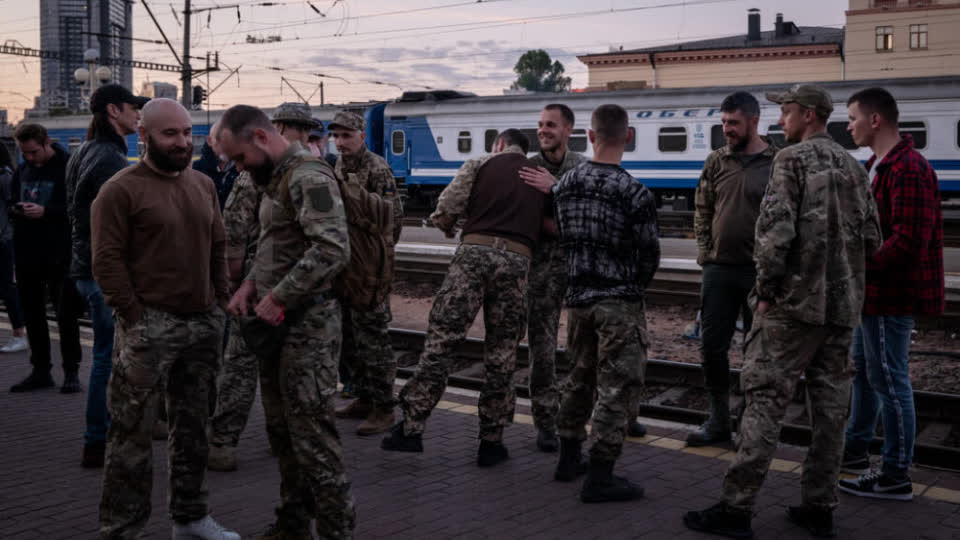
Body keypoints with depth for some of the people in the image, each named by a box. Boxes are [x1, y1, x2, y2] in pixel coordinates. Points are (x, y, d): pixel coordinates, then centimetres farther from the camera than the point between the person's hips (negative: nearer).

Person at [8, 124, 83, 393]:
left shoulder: (67, 166, -8)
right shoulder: (23, 169, 13)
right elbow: (12, 198, 23)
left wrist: (45, 211, -21)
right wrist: (16, 208, 0)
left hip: (59, 253, -7)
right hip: (26, 252, 7)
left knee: (66, 315, -1)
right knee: (32, 313, 11)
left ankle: (71, 372, 8)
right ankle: (40, 371, 20)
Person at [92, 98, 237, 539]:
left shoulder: (203, 185, 13)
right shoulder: (121, 190, -7)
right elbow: (107, 261, -10)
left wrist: (219, 305, 10)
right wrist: (134, 318, -13)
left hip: (203, 323, 6)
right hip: (150, 325, -6)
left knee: (191, 426, 15)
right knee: (133, 433, -3)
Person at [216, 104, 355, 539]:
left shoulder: (309, 177, -16)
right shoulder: (275, 178, 16)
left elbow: (333, 250, -27)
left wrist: (277, 298, -21)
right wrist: (251, 284, 7)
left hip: (307, 322, -10)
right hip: (277, 322, 10)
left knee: (312, 434, -6)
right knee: (281, 429, 16)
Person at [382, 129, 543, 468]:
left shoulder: (480, 164, 13)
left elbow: (445, 211, 2)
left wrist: (447, 226, 23)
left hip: (475, 251, -2)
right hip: (517, 261, 2)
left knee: (441, 338, 0)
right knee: (501, 354, 8)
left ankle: (412, 427, -3)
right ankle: (491, 442, 13)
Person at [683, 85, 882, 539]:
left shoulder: (792, 160, -7)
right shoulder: (854, 167, 15)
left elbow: (776, 229, -17)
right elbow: (872, 239, 14)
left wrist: (766, 288, -9)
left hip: (794, 301, -7)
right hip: (843, 305, 7)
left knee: (765, 400, -6)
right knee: (830, 405, 9)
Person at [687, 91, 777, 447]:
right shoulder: (716, 161, 7)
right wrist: (705, 252, 2)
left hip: (760, 272, -4)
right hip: (719, 269, 4)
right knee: (711, 345, 7)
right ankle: (718, 421, 21)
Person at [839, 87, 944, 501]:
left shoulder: (908, 169, -20)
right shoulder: (879, 165, 14)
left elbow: (908, 241, -26)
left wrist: (860, 264, -21)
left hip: (891, 294, -11)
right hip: (874, 291, 11)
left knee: (889, 380, -3)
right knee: (863, 369, 20)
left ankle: (896, 477, 7)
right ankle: (855, 451, 35)